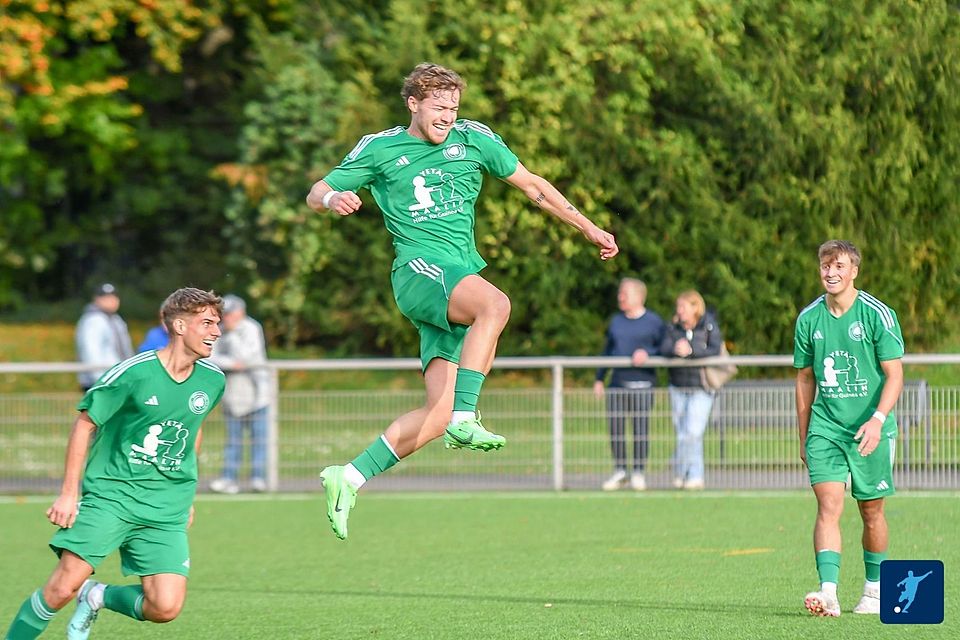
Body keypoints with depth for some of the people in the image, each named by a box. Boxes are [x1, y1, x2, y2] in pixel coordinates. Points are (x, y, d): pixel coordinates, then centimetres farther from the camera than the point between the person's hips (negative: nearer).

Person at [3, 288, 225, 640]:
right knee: (63, 587, -15)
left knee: (165, 608, -11)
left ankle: (98, 597, 18)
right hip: (110, 495, -4)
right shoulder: (134, 373, -13)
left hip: (166, 511, 4)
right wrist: (69, 493, -5)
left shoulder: (213, 381, 3)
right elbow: (85, 423, -4)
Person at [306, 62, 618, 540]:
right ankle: (465, 418, -42)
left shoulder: (474, 140, 13)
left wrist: (589, 229, 22)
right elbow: (315, 195, 10)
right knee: (495, 303, -37)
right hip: (418, 268, -5)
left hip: (462, 275, 5)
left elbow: (532, 186, 22)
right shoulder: (379, 149, 7)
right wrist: (334, 199, -16)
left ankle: (348, 479, 0)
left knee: (436, 417, -8)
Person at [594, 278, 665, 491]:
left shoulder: (654, 322, 2)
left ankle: (638, 473, 4)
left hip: (642, 383, -4)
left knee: (641, 428, -4)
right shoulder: (616, 321, 16)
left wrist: (647, 354, -17)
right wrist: (599, 379, 15)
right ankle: (619, 472, 8)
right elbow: (607, 351, 20)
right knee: (615, 428, -1)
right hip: (617, 384, 4)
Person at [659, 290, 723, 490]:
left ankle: (680, 472, 2)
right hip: (678, 388, 4)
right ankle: (696, 476, 15)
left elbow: (716, 350, -18)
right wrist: (675, 350, -31)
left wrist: (691, 351, -31)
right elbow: (664, 349, -8)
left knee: (693, 432, -12)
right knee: (682, 434, 3)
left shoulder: (709, 327, -4)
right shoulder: (673, 328, 6)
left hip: (701, 388, -4)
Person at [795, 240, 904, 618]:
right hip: (825, 427, 2)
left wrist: (878, 418, -23)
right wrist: (803, 437, 15)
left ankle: (874, 590, 25)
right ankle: (828, 592, -25)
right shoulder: (809, 318, 5)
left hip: (870, 430, -2)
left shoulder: (878, 314, -6)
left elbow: (894, 375, -9)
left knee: (871, 511, 7)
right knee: (829, 505, -14)